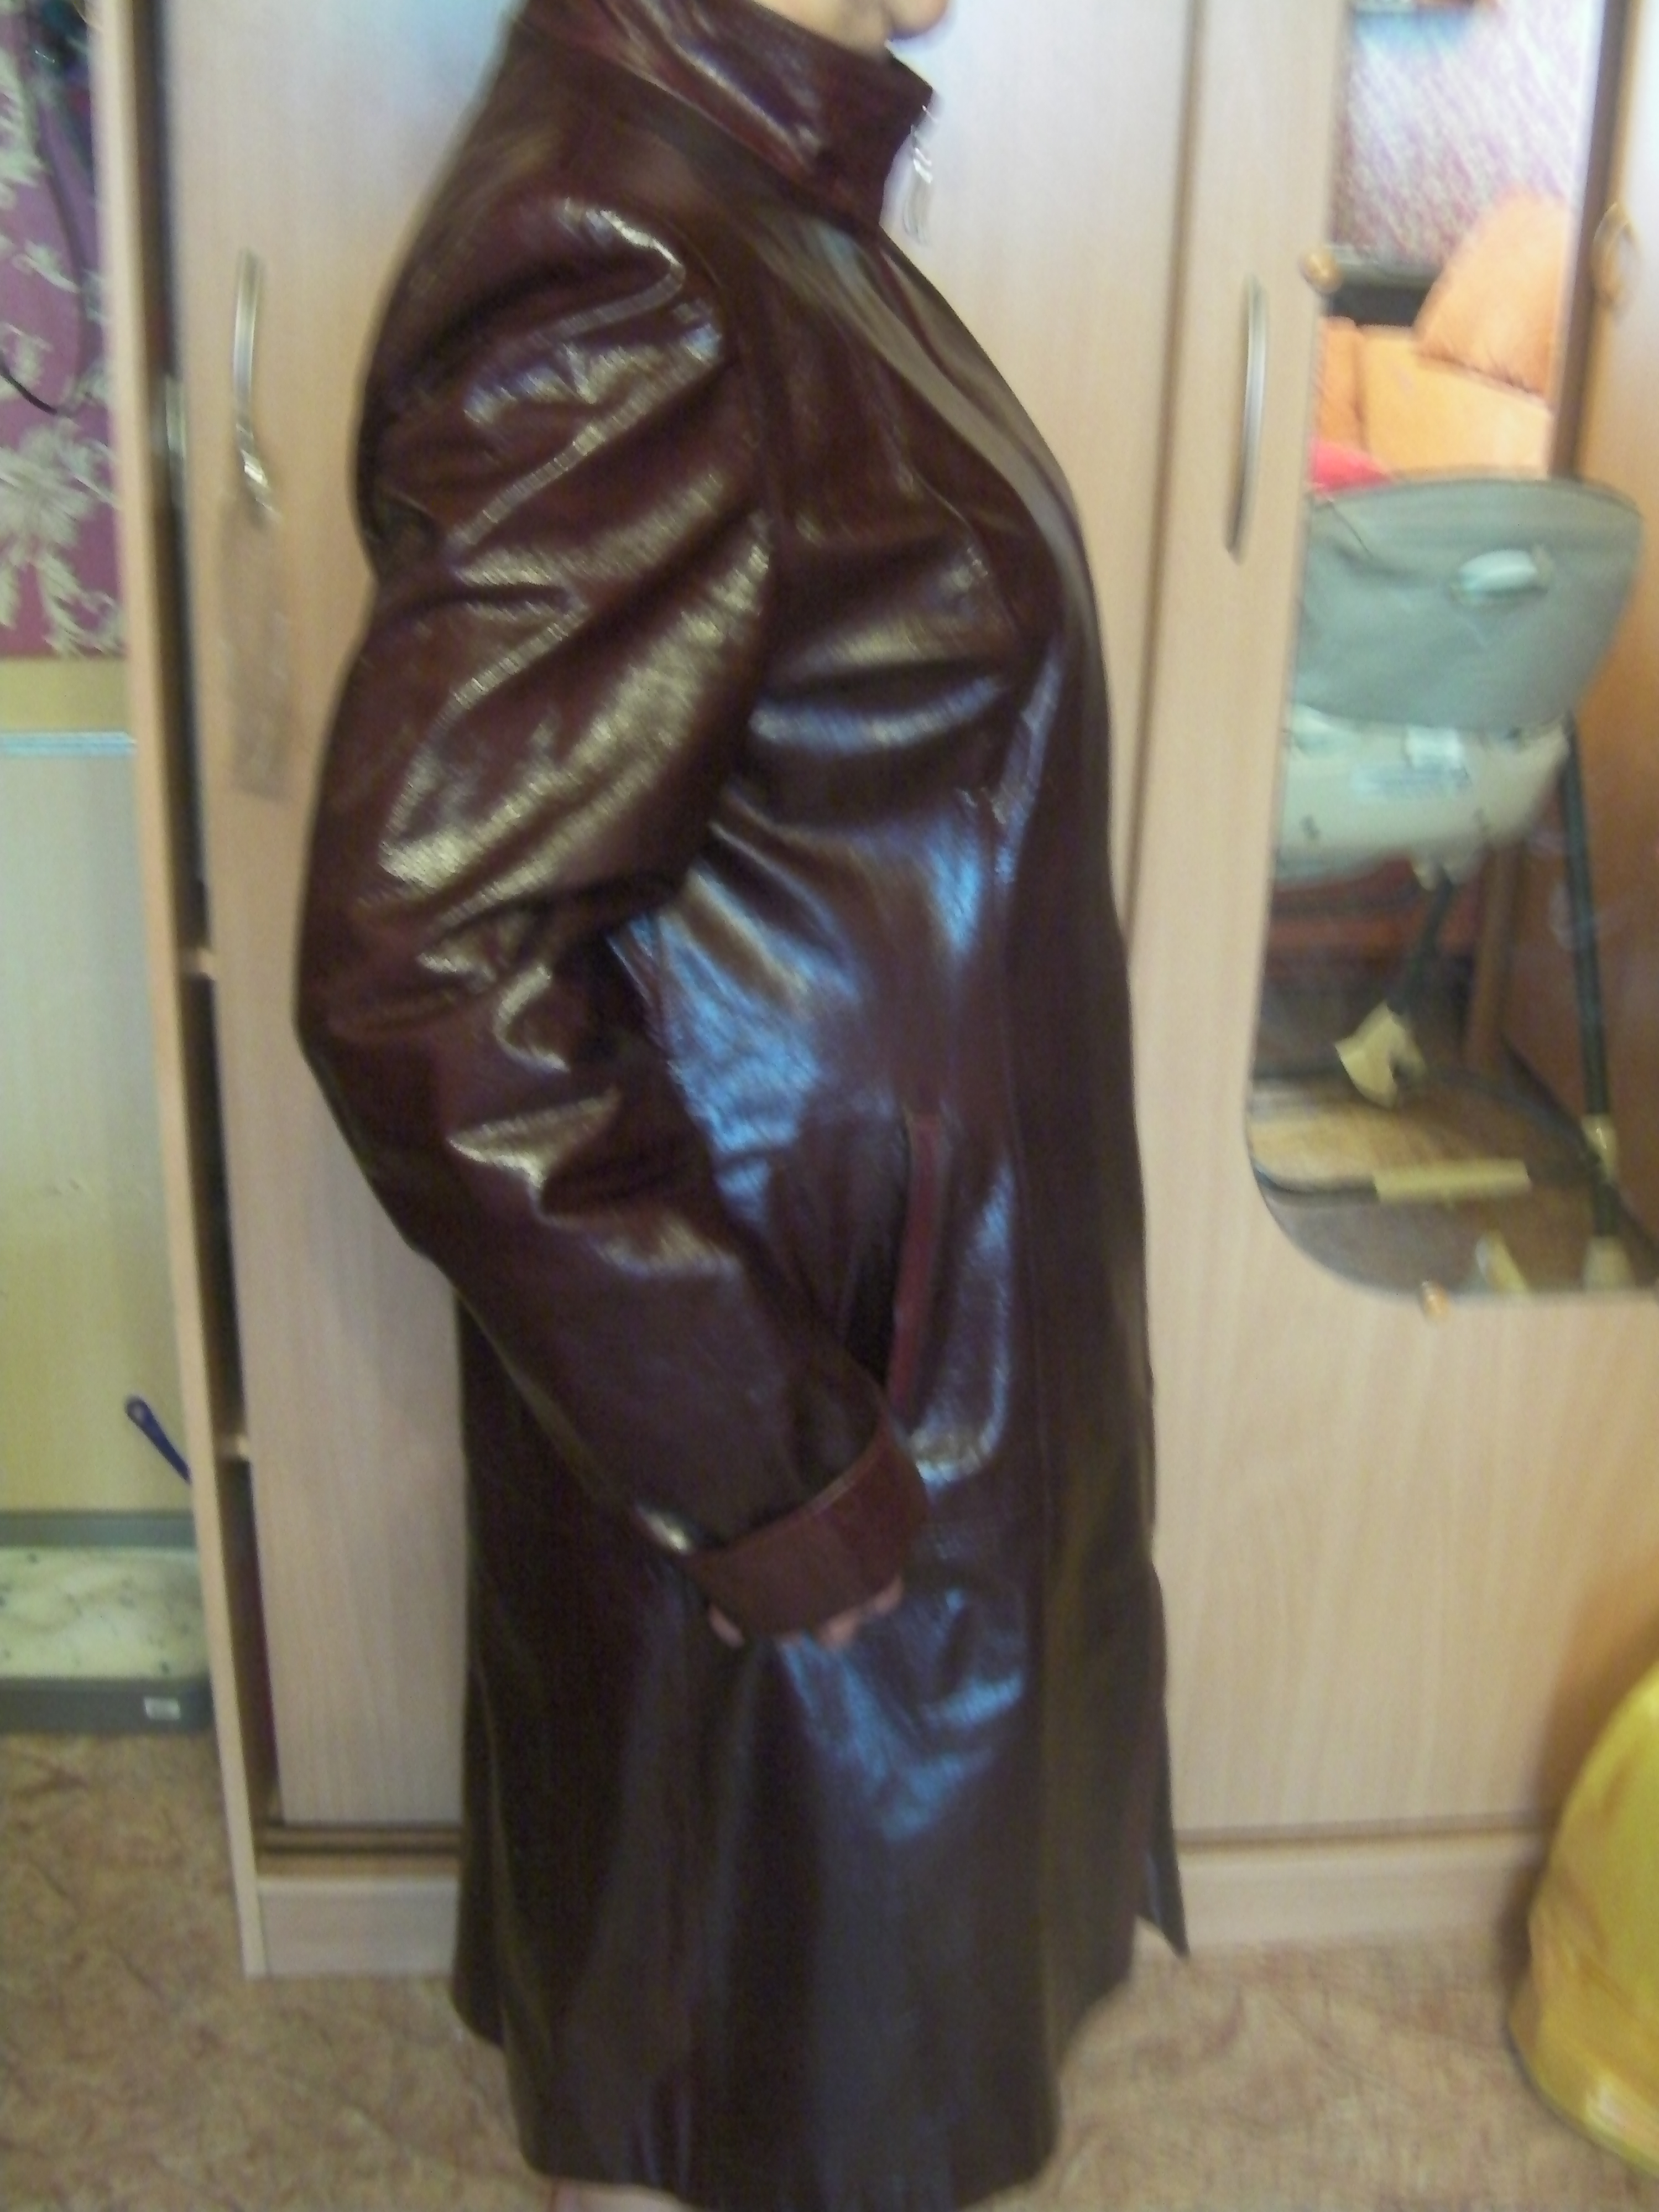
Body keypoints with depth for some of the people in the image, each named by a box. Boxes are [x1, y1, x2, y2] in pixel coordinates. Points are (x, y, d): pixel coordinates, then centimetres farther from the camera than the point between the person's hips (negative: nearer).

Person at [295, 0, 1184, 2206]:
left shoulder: (753, 203, 2)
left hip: (907, 1267, 9)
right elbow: (419, 975, -30)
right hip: (779, 1347, -9)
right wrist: (767, 1465, -23)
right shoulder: (613, 280, -27)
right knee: (808, 1824, 17)